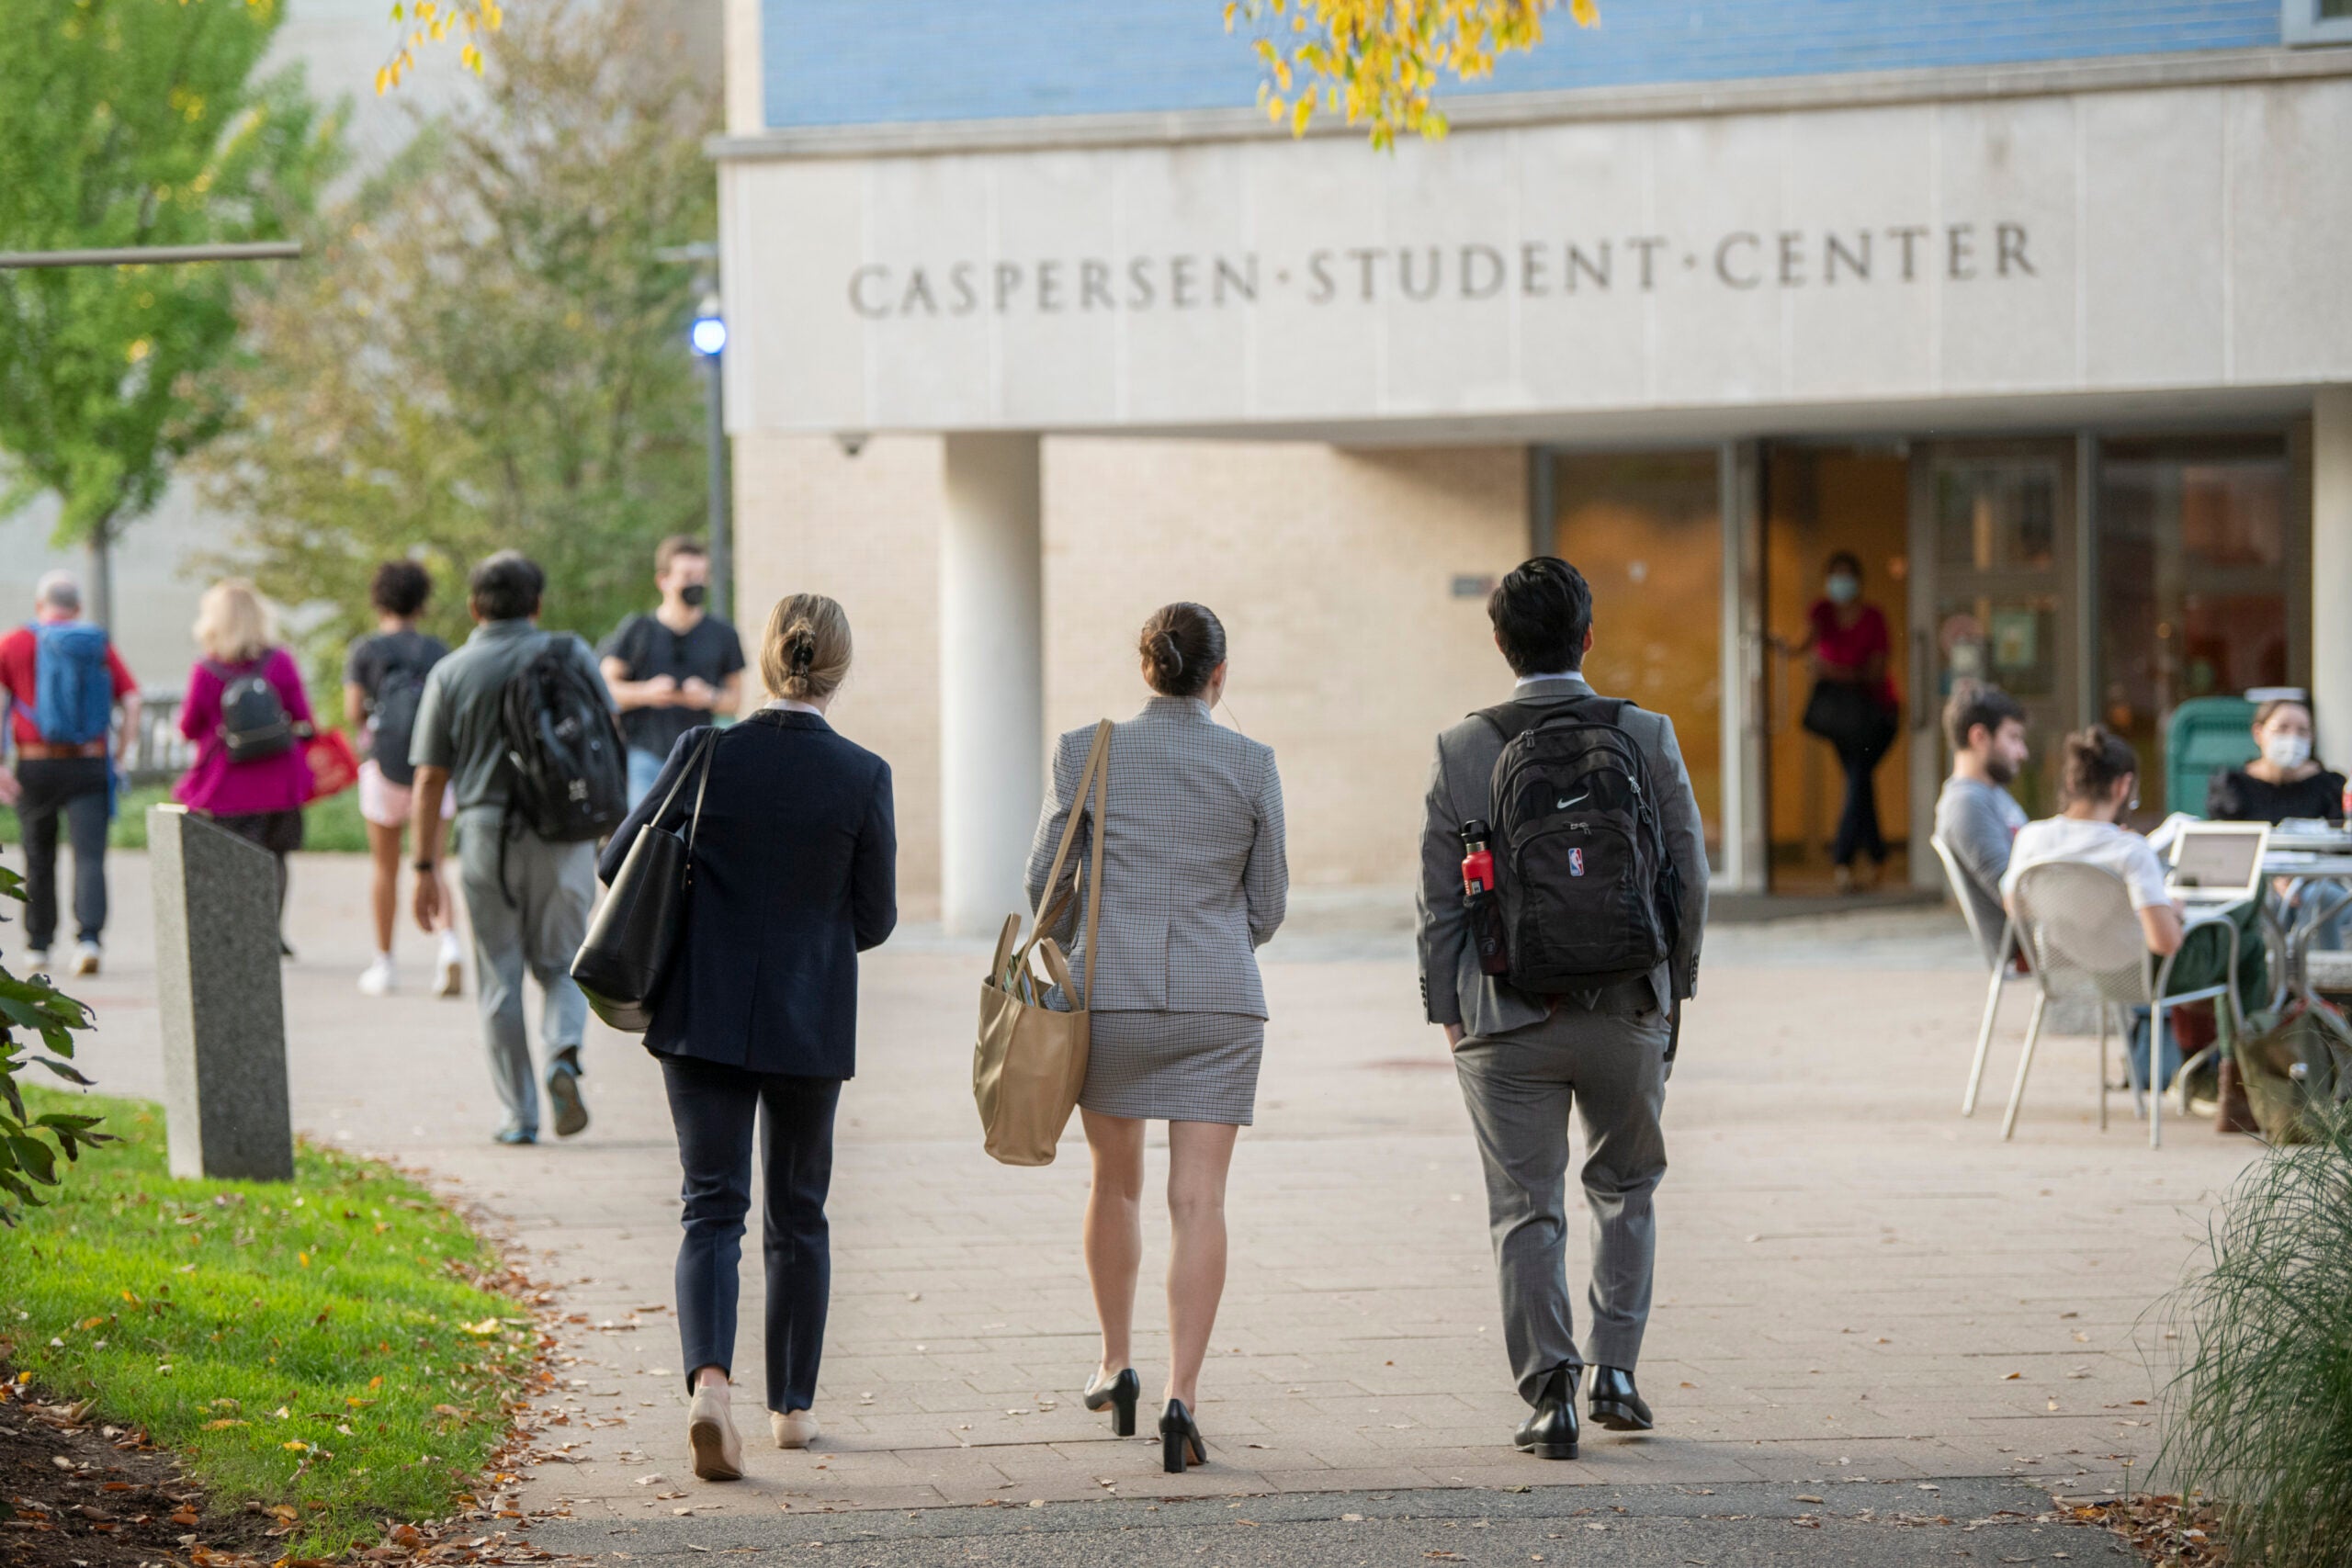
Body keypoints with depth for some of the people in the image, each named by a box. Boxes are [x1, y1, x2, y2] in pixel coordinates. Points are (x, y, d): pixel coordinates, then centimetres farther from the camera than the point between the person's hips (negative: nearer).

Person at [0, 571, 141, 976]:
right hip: (89, 768, 0)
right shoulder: (100, 647, 6)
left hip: (35, 766, 0)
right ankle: (89, 938, -27)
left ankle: (38, 947, 24)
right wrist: (117, 756, 8)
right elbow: (132, 703, 0)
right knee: (90, 856, -7)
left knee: (39, 859, 16)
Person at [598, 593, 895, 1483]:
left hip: (703, 1014, 0)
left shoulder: (708, 753, -7)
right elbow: (876, 919, 0)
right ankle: (792, 1406, 21)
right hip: (811, 1024, 0)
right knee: (798, 1216, 15)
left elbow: (619, 867, -1)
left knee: (712, 1209, 0)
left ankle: (709, 1382, -22)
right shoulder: (863, 776, -9)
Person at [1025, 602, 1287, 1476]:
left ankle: (1116, 1365, 31)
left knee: (1116, 1182, 21)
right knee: (1199, 1201, -2)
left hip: (1110, 990, 1)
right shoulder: (1251, 764, 0)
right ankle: (1183, 1394, -12)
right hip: (1219, 1002, -1)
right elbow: (1267, 904, 6)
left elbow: (1046, 879, 3)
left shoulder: (1086, 752, -2)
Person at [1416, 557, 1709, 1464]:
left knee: (1526, 1209, 5)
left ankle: (1550, 1391, -2)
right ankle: (1614, 1366, 15)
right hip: (1627, 1012, 1)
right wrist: (1673, 983, 14)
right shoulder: (1648, 738, -4)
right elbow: (1691, 878, 0)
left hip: (1507, 1017, -1)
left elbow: (1439, 902, -1)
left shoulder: (1461, 752, -5)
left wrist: (1447, 1013, 9)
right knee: (1625, 1186, 20)